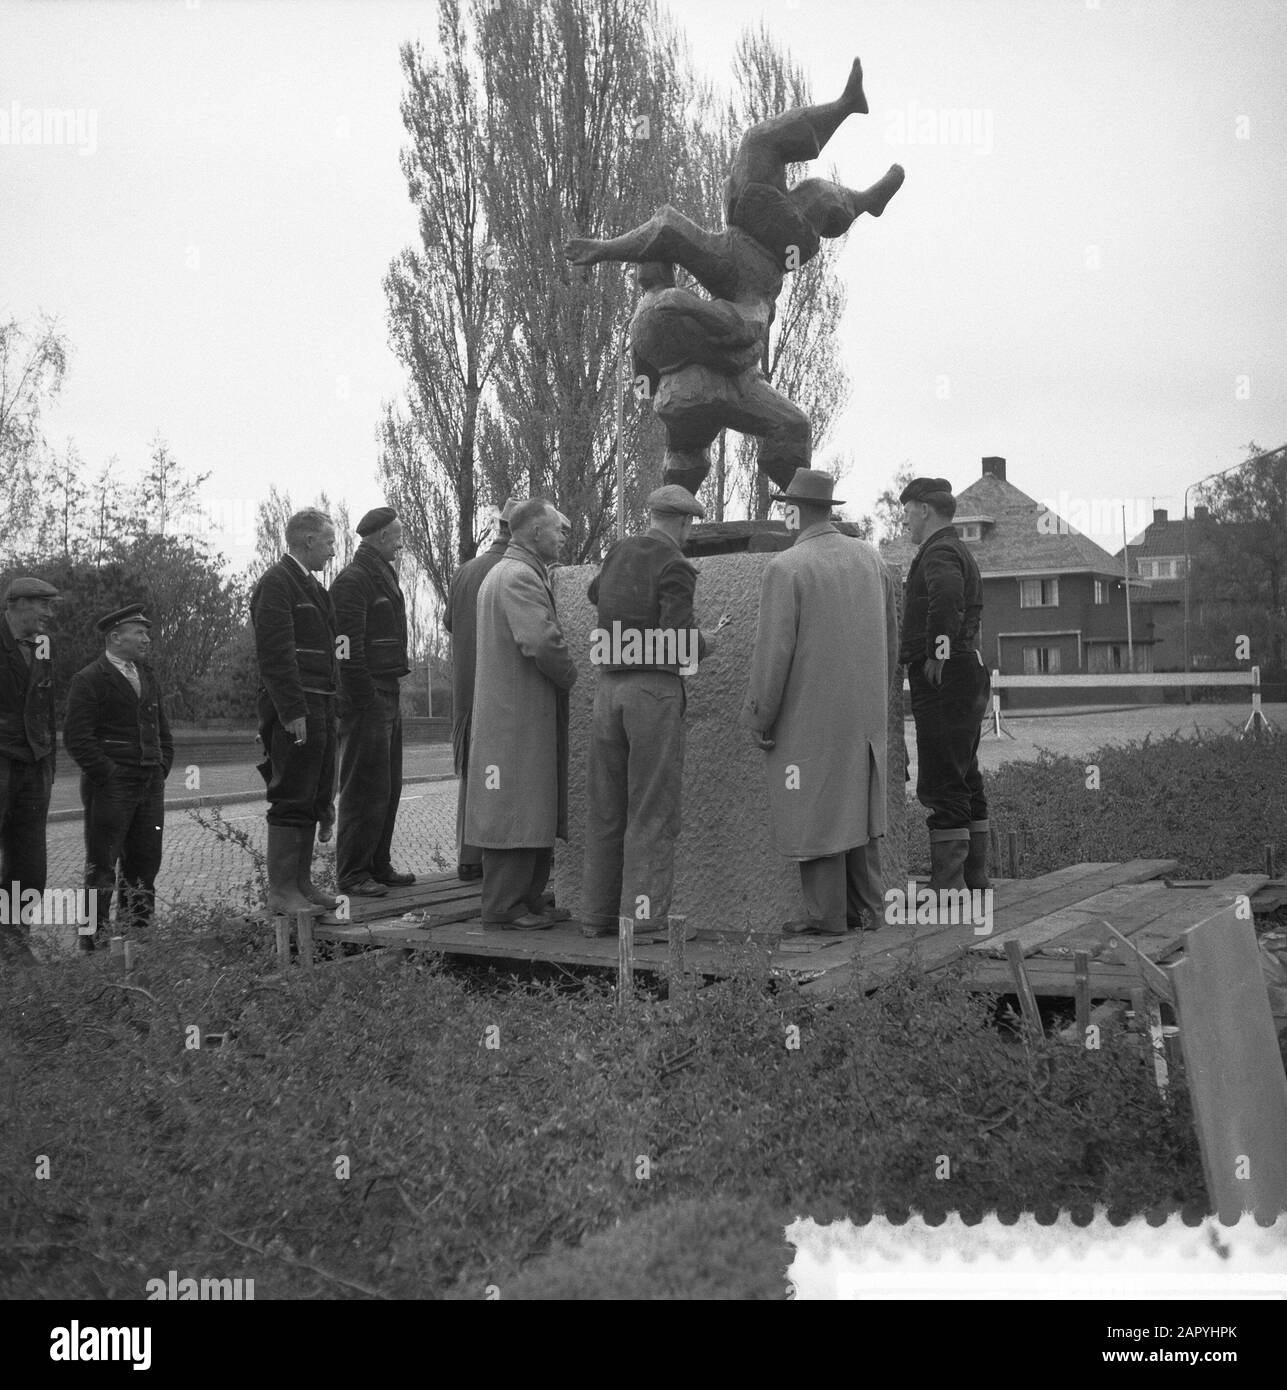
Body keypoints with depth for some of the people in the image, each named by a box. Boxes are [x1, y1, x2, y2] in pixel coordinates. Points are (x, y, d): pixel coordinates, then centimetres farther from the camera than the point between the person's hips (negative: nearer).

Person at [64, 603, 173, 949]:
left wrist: (162, 768, 12)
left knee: (144, 863, 9)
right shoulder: (88, 680, -6)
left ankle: (136, 933, 17)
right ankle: (95, 939, 4)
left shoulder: (148, 677, 17)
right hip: (110, 787, -7)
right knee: (101, 865, -2)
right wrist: (107, 775, -15)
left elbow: (162, 729, 25)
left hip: (151, 786, 7)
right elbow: (76, 738, -12)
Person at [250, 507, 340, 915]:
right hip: (295, 710, -10)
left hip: (320, 709, 10)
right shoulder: (275, 583, -10)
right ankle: (281, 891, -3)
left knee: (313, 800, 12)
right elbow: (274, 652, -17)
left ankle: (301, 882, 20)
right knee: (291, 801, -7)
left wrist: (328, 708, 16)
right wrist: (293, 711, -22)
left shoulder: (313, 587, 21)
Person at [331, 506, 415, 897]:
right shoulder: (352, 580, -12)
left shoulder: (383, 576, 19)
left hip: (387, 696, 10)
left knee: (388, 787, 14)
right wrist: (366, 700, -20)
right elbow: (349, 648, -18)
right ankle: (352, 875, 1)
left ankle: (379, 866, 22)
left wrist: (390, 693, 13)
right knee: (365, 788, -6)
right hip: (366, 700, -10)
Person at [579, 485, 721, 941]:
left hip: (608, 687, 6)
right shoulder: (674, 566, -9)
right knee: (653, 809, -2)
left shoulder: (618, 553, 11)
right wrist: (705, 643, 2)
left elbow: (594, 592, 32)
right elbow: (678, 639, -18)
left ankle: (597, 912, 15)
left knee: (605, 808, 10)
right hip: (655, 688, -6)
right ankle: (646, 915, -3)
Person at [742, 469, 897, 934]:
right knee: (859, 803, 15)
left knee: (815, 811, 2)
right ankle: (868, 906, 21)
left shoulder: (786, 568, -14)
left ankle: (826, 915, 7)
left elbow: (773, 652, -16)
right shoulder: (869, 556, 6)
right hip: (864, 712, 7)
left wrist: (758, 718, -7)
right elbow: (890, 634, 12)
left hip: (809, 716, -6)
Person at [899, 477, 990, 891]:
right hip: (969, 674, 11)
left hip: (943, 679, -11)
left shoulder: (939, 553, -12)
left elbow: (947, 595, -34)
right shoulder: (958, 550, 22)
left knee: (940, 787, -9)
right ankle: (974, 880, 23)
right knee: (966, 782, 15)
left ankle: (947, 886, -8)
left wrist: (937, 653, -28)